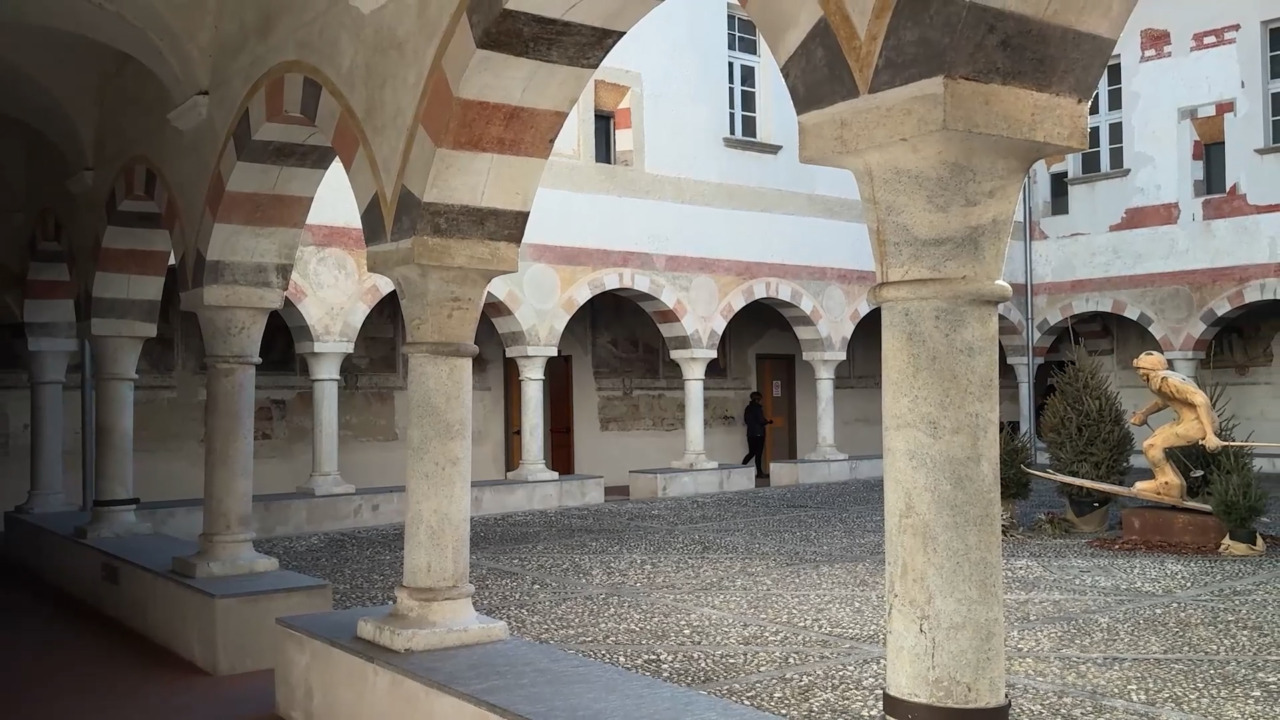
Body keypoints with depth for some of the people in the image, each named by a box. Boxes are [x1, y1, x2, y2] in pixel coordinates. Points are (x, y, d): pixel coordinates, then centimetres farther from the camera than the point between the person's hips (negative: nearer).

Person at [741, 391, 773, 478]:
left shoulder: (748, 408, 10)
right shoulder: (758, 408, -13)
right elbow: (761, 421, -17)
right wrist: (768, 421, 5)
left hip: (750, 433, 7)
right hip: (758, 433, -7)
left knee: (751, 452, 13)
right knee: (758, 453, 0)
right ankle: (759, 472, 5)